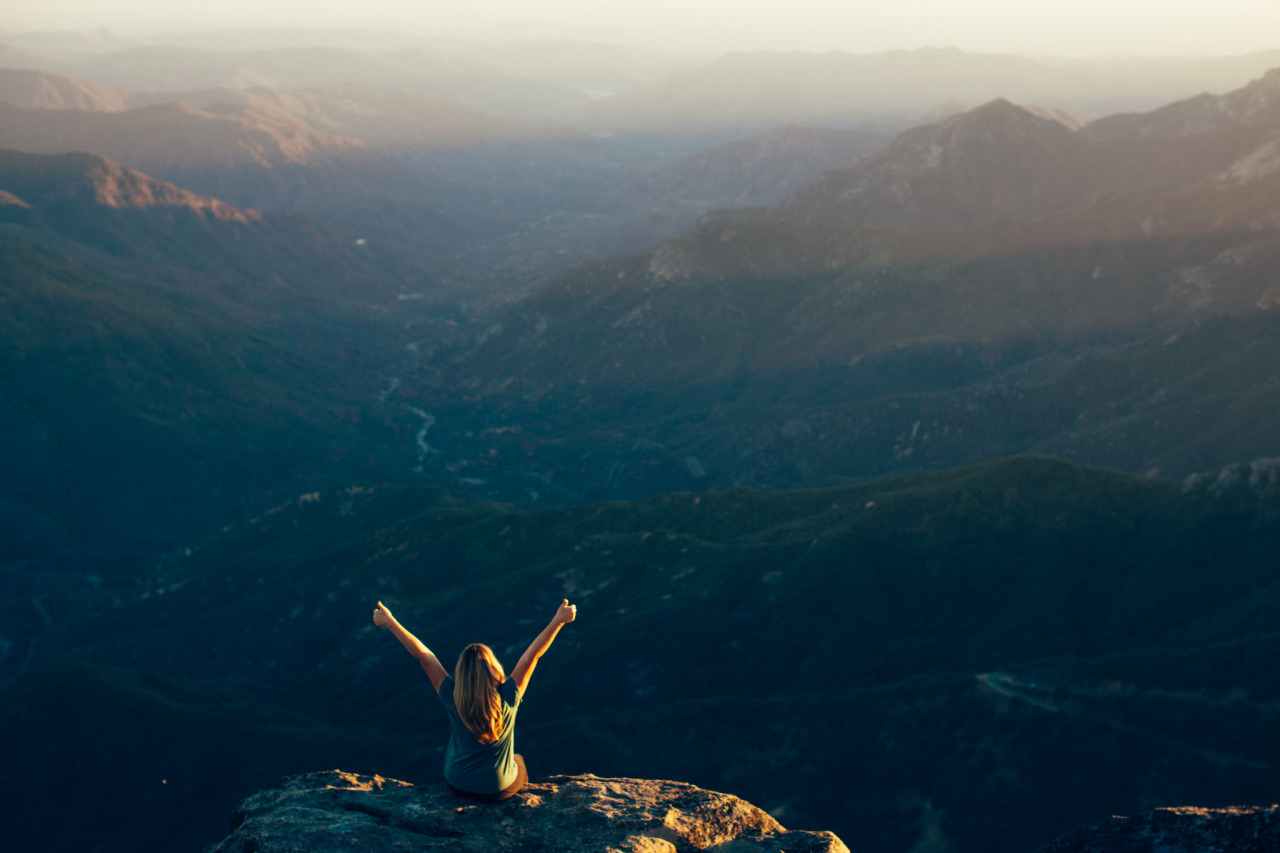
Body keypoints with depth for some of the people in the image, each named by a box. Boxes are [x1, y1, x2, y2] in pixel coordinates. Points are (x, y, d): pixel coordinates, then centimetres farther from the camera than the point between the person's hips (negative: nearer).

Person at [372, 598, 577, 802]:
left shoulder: (453, 699, -24)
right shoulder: (507, 699, -28)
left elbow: (423, 655, -21)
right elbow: (533, 654, -25)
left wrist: (389, 622, -17)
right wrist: (558, 621, -22)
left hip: (457, 785, 1)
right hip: (499, 792, -1)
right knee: (518, 762, 33)